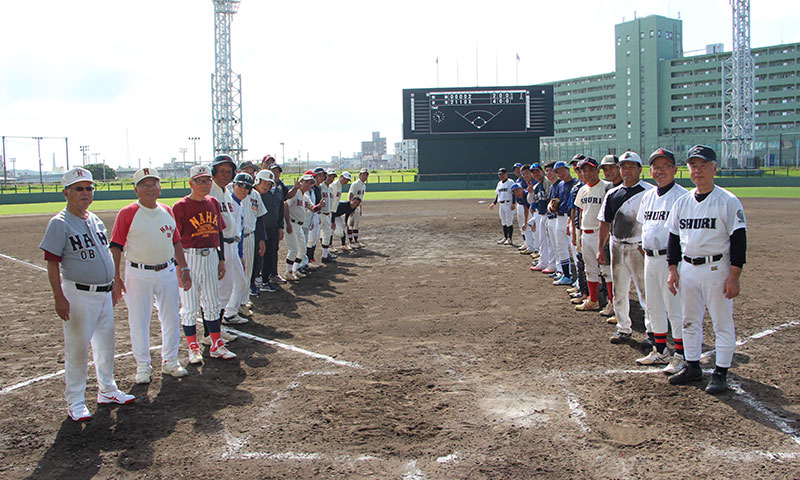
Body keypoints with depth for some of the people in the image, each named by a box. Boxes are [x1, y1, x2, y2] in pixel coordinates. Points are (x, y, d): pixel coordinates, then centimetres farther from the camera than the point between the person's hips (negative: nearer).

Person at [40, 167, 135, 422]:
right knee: (77, 348, -1)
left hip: (104, 293, 7)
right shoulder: (59, 223, -10)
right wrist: (59, 297, -19)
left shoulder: (96, 221, 12)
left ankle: (107, 390, 31)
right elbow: (52, 263, -13)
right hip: (78, 295, -7)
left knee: (106, 344, 16)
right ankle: (75, 401, 11)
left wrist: (112, 286, 20)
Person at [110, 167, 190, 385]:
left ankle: (170, 362, 25)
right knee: (139, 321, 3)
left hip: (167, 272, 5)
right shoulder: (127, 214, -7)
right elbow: (116, 247, -7)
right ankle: (143, 366, 17)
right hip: (138, 274, -5)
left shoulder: (167, 212, 9)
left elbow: (176, 241, 16)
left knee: (171, 319, 10)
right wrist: (116, 277, -12)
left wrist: (184, 268, 12)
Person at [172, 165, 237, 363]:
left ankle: (217, 346, 21)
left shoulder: (213, 203, 9)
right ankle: (193, 348, 15)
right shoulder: (181, 206, -9)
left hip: (211, 257, 5)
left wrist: (221, 259, 13)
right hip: (189, 259, -5)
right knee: (190, 306, 2)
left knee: (212, 304, 12)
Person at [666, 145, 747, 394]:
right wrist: (673, 269, 6)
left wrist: (734, 276, -14)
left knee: (722, 322, 1)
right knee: (689, 321, 13)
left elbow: (738, 240, -9)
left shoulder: (728, 201, -7)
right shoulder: (682, 202, 9)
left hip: (716, 268, -6)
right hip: (687, 268, 6)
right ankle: (693, 367, 26)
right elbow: (674, 237, 15)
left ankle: (721, 373, 10)